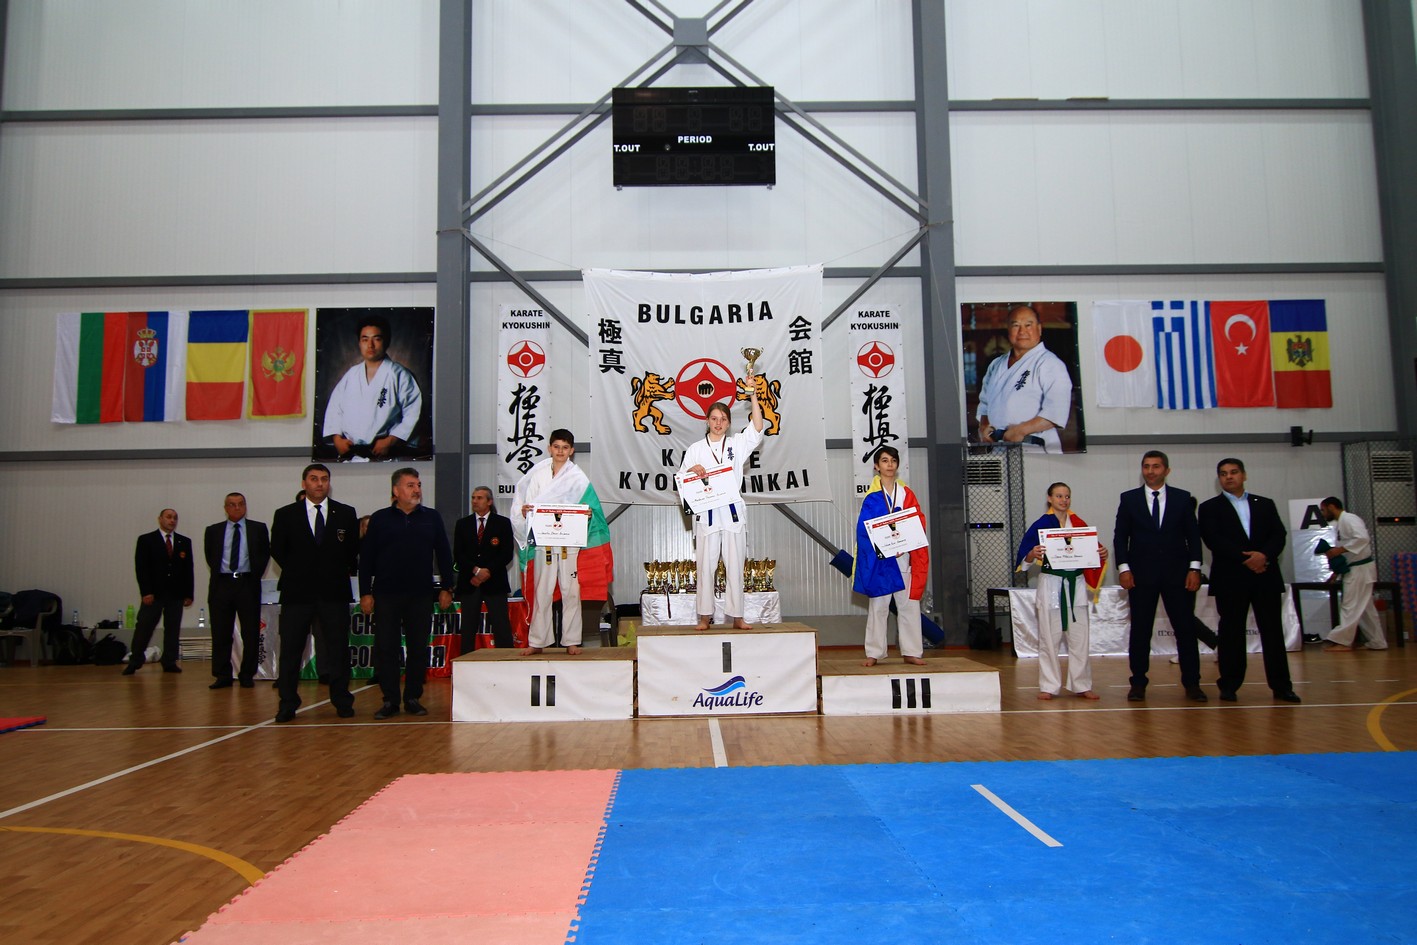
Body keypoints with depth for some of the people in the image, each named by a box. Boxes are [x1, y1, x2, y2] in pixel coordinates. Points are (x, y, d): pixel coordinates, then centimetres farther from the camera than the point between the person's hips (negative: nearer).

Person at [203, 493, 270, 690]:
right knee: (220, 633, 2)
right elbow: (209, 556, 16)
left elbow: (265, 553, 9)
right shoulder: (213, 531, 11)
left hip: (248, 584, -1)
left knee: (251, 633, 1)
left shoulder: (258, 529, 7)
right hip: (221, 584, 1)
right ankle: (222, 676, 9)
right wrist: (218, 573, 7)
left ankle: (247, 675, 10)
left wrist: (255, 575, 2)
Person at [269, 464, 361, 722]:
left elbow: (353, 548, 12)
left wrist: (341, 572, 8)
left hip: (334, 592, 0)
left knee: (338, 649, 3)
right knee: (290, 650, 2)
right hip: (297, 592, 0)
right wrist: (296, 572, 8)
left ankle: (342, 702, 12)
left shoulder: (346, 514, 7)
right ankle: (287, 704, 10)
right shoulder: (285, 515, 6)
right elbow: (277, 550, 9)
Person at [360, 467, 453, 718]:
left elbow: (443, 554, 10)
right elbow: (366, 558, 5)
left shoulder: (432, 518, 8)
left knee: (418, 648, 4)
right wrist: (365, 593, -1)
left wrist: (446, 588, 4)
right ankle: (390, 700, 11)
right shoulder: (379, 519, 5)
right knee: (386, 648, 1)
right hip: (385, 594, -1)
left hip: (421, 595, 1)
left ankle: (413, 698, 15)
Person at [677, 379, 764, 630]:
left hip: (733, 512, 0)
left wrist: (753, 395, -17)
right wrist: (693, 471, -11)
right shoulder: (695, 449, 10)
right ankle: (705, 616, 8)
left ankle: (736, 616, 7)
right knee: (706, 565, 0)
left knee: (735, 565, 2)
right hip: (706, 513, 0)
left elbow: (757, 428, -7)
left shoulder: (737, 444, 9)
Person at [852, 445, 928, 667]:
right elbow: (864, 529, -8)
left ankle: (911, 651, 12)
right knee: (878, 606, 2)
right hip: (879, 559, -3)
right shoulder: (872, 497, -2)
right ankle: (874, 653, 9)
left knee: (909, 604, 4)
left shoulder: (906, 493, 8)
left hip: (904, 557, 3)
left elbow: (918, 522, 3)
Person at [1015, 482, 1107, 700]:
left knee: (1080, 638, 6)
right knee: (1049, 638, 1)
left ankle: (1081, 686, 15)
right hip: (1050, 584, -3)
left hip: (1076, 584, 3)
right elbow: (1024, 559, -6)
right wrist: (1032, 555, -27)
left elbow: (1091, 552, 14)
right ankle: (1049, 686, 10)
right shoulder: (1041, 525, -3)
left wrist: (1102, 554, -7)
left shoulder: (1079, 524, 8)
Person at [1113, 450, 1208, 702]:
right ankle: (1138, 683, 10)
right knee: (1140, 631, 3)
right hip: (1141, 574, 0)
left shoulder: (1183, 498, 7)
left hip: (1177, 573, 0)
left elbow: (1193, 535, 5)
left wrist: (1194, 568, -4)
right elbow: (1120, 536, 4)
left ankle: (1192, 683, 11)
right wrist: (1123, 568, -6)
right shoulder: (1129, 499, 6)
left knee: (1186, 628, 2)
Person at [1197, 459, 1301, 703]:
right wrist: (1245, 558, -15)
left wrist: (1264, 555, -14)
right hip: (1230, 579, -2)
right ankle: (1229, 686, 8)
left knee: (1273, 631, 2)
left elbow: (1279, 535, 5)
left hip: (1266, 576, 2)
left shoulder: (1265, 504, 15)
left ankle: (1281, 685, 7)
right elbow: (1213, 540, -7)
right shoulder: (1210, 507, 6)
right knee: (1232, 633, 2)